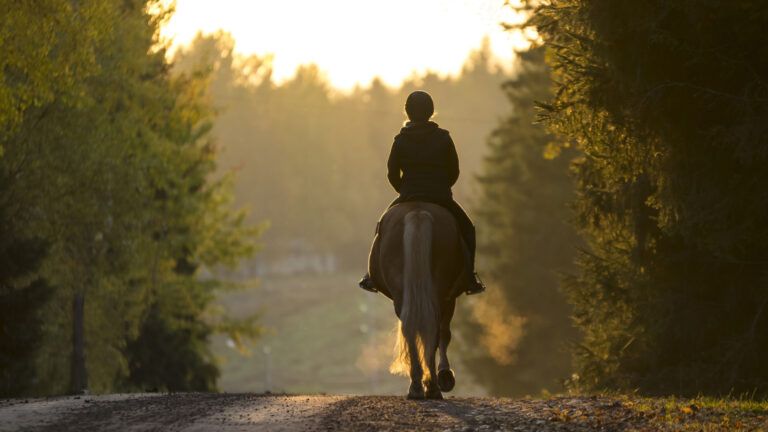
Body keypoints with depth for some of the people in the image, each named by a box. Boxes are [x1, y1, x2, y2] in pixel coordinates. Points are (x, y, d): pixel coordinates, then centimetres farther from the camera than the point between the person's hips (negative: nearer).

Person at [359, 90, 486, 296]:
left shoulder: (401, 140, -1)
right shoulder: (443, 138, -1)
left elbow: (392, 174, 1)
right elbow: (454, 171, 3)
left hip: (408, 196, 0)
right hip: (441, 198, 0)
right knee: (466, 228, 20)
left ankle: (373, 274, 13)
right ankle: (469, 277, 8)